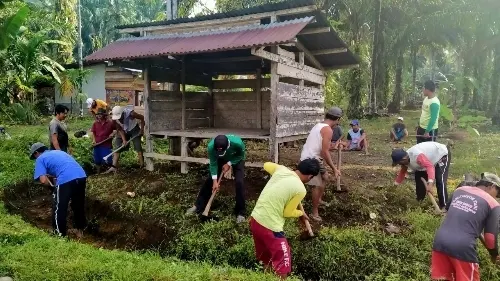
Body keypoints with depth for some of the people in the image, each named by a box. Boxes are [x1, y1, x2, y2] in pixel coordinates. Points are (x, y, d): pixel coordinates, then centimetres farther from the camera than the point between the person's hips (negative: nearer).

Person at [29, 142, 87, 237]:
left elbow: (43, 180, 0)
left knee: (59, 209, 15)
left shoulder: (40, 159, 13)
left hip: (66, 180, -7)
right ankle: (80, 230, 40)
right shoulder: (59, 152, 31)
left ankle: (60, 234, 25)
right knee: (79, 205, 26)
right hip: (81, 176, 7)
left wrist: (52, 185, 17)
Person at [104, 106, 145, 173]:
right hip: (124, 131, 3)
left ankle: (142, 165, -6)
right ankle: (114, 166, -3)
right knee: (117, 147, -4)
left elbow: (142, 117, -21)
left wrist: (142, 129, -18)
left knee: (138, 147, -12)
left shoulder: (130, 113, -34)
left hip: (134, 130, -3)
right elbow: (119, 129, -13)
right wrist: (124, 140, -20)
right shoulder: (115, 118, -23)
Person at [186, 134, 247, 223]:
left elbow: (241, 155, -18)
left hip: (237, 159, -2)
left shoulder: (237, 143, -42)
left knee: (239, 183, -16)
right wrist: (215, 181, -23)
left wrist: (229, 164, -23)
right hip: (221, 159, 2)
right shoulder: (211, 146, -36)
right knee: (209, 180, -1)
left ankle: (240, 213, -3)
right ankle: (198, 206, 16)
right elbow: (213, 164, -22)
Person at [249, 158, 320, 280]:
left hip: (255, 219, 8)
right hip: (270, 227, -8)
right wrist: (300, 213, 15)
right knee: (282, 262, 8)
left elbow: (266, 165, 23)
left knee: (265, 258, 27)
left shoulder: (281, 169, 1)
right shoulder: (300, 189, -14)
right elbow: (287, 212, -6)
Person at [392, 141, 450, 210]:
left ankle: (444, 206, -14)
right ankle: (420, 201, 27)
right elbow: (402, 173, 4)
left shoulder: (417, 156, -43)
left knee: (440, 181, -22)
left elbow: (430, 166, -52)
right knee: (419, 176, 11)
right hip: (432, 158, 9)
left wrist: (430, 183, -63)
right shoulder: (405, 159, -12)